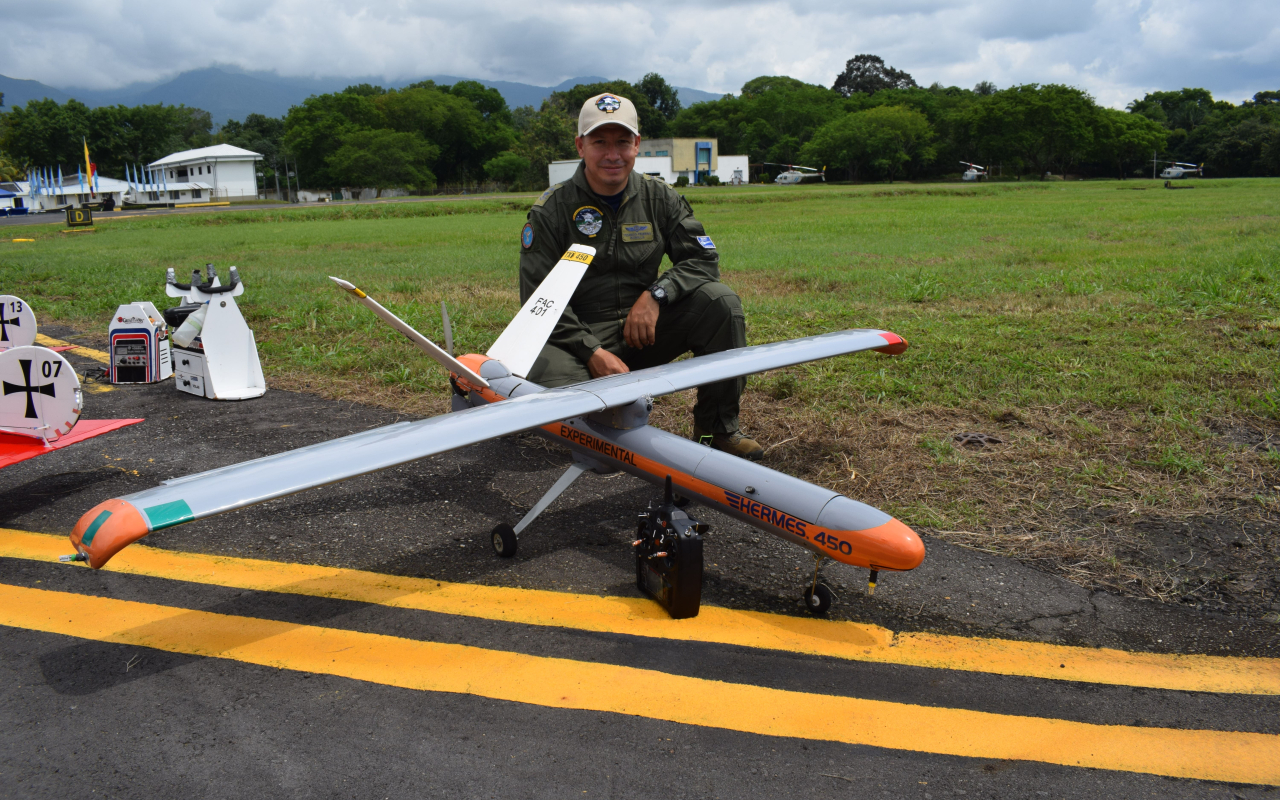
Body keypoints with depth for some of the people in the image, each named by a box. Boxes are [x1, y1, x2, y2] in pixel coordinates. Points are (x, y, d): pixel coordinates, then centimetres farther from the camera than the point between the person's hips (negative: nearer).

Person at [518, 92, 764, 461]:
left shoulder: (659, 197, 4)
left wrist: (656, 295, -17)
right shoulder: (551, 210, -6)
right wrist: (594, 353, -21)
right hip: (578, 337, -3)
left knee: (720, 301, -18)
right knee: (557, 385, -35)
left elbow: (703, 259, 2)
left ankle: (718, 427, -8)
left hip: (643, 330, 3)